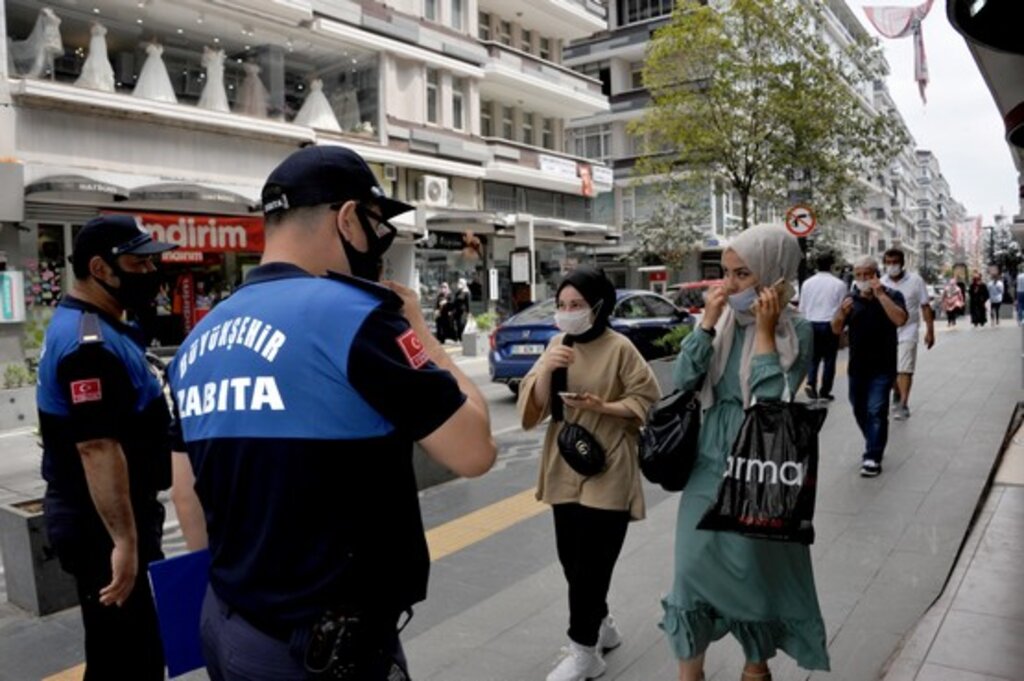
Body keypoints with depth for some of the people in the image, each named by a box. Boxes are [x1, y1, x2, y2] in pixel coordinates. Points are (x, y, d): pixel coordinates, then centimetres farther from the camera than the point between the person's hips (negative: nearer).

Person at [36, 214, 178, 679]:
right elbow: (97, 447, -28)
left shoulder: (86, 328, 13)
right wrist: (124, 540, -28)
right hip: (102, 524, -10)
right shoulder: (91, 343, -21)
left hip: (101, 518, 10)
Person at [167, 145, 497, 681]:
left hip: (225, 625, 8)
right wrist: (416, 328, -6)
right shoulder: (351, 313, -20)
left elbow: (191, 492, 12)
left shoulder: (198, 342, 5)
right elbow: (473, 451, -17)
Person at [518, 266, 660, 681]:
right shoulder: (557, 345, 5)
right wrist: (545, 370, -17)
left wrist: (603, 406, -22)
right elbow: (533, 409, 1)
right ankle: (601, 627, 36)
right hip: (564, 468, 6)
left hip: (607, 471, -6)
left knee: (591, 563, 0)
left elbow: (648, 401, -9)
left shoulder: (620, 348, -11)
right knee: (571, 558, 14)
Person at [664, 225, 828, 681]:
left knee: (755, 570, 13)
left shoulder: (796, 331, -11)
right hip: (708, 464, 4)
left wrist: (765, 330, -21)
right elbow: (683, 381, -8)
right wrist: (707, 322, -13)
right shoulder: (722, 321, 0)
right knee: (693, 566, 8)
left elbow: (770, 401, -22)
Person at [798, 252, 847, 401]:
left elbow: (802, 308, 7)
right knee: (829, 359, 6)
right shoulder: (839, 284, -6)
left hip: (811, 323, 3)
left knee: (813, 357, 13)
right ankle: (824, 391, 9)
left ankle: (811, 383, -8)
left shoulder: (807, 283, 3)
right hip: (830, 325, -3)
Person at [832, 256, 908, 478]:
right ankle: (874, 445, 35)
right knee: (860, 410, 14)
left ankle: (873, 457, -5)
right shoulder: (852, 299, 6)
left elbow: (900, 320, -22)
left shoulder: (892, 295, -4)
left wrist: (880, 294, -22)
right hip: (857, 366, 4)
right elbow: (836, 330, 4)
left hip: (883, 368, -4)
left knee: (876, 411, -9)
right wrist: (842, 313, -16)